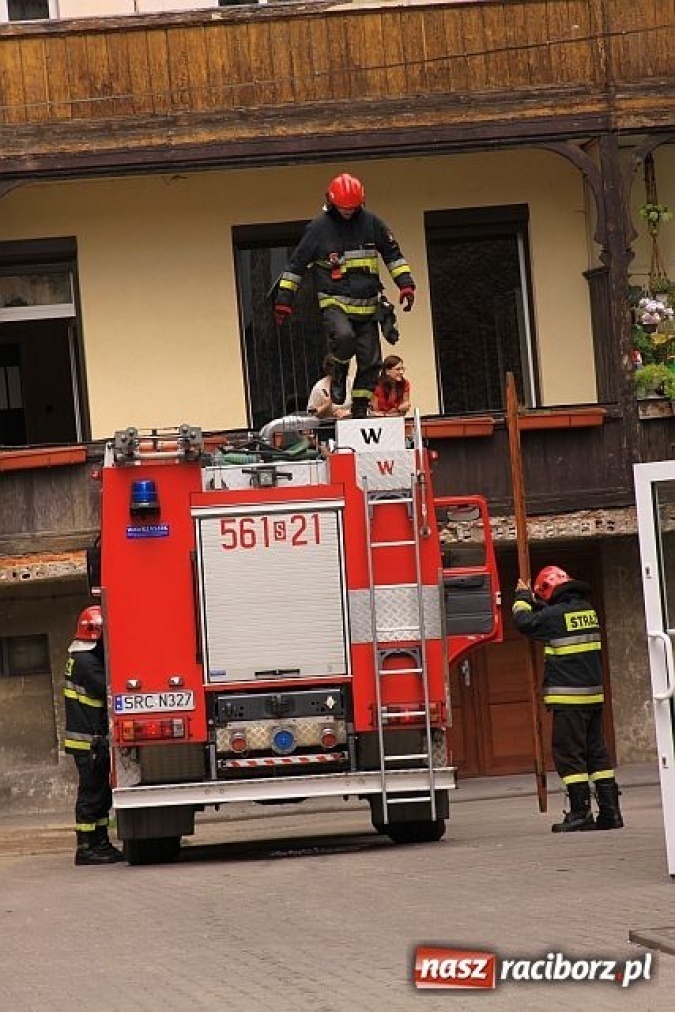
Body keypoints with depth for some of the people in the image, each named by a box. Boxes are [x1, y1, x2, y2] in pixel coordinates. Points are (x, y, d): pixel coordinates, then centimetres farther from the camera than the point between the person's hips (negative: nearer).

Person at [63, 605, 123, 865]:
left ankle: (100, 844, 20)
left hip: (96, 739, 10)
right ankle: (86, 849, -4)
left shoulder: (87, 658, 16)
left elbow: (103, 689, 19)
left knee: (101, 794, 14)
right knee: (91, 793, -6)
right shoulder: (85, 661, -17)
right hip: (89, 740, -10)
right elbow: (106, 690, -23)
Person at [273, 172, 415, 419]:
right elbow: (297, 263, 4)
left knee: (370, 360, 0)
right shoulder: (319, 227, -3)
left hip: (367, 305, 3)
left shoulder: (371, 223, 4)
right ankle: (339, 372, -2)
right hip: (334, 302, -3)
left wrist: (405, 283, 5)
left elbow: (393, 254, 16)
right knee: (343, 336, -32)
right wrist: (284, 299, 3)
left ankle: (360, 407, 13)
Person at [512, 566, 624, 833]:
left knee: (569, 753, -4)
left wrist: (522, 599, 15)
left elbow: (525, 623, 0)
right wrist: (533, 602, 26)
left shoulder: (556, 614, -13)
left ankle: (581, 812, -8)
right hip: (594, 693, 8)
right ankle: (610, 811, 9)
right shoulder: (587, 610, 10)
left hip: (568, 697, -8)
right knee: (596, 751, 11)